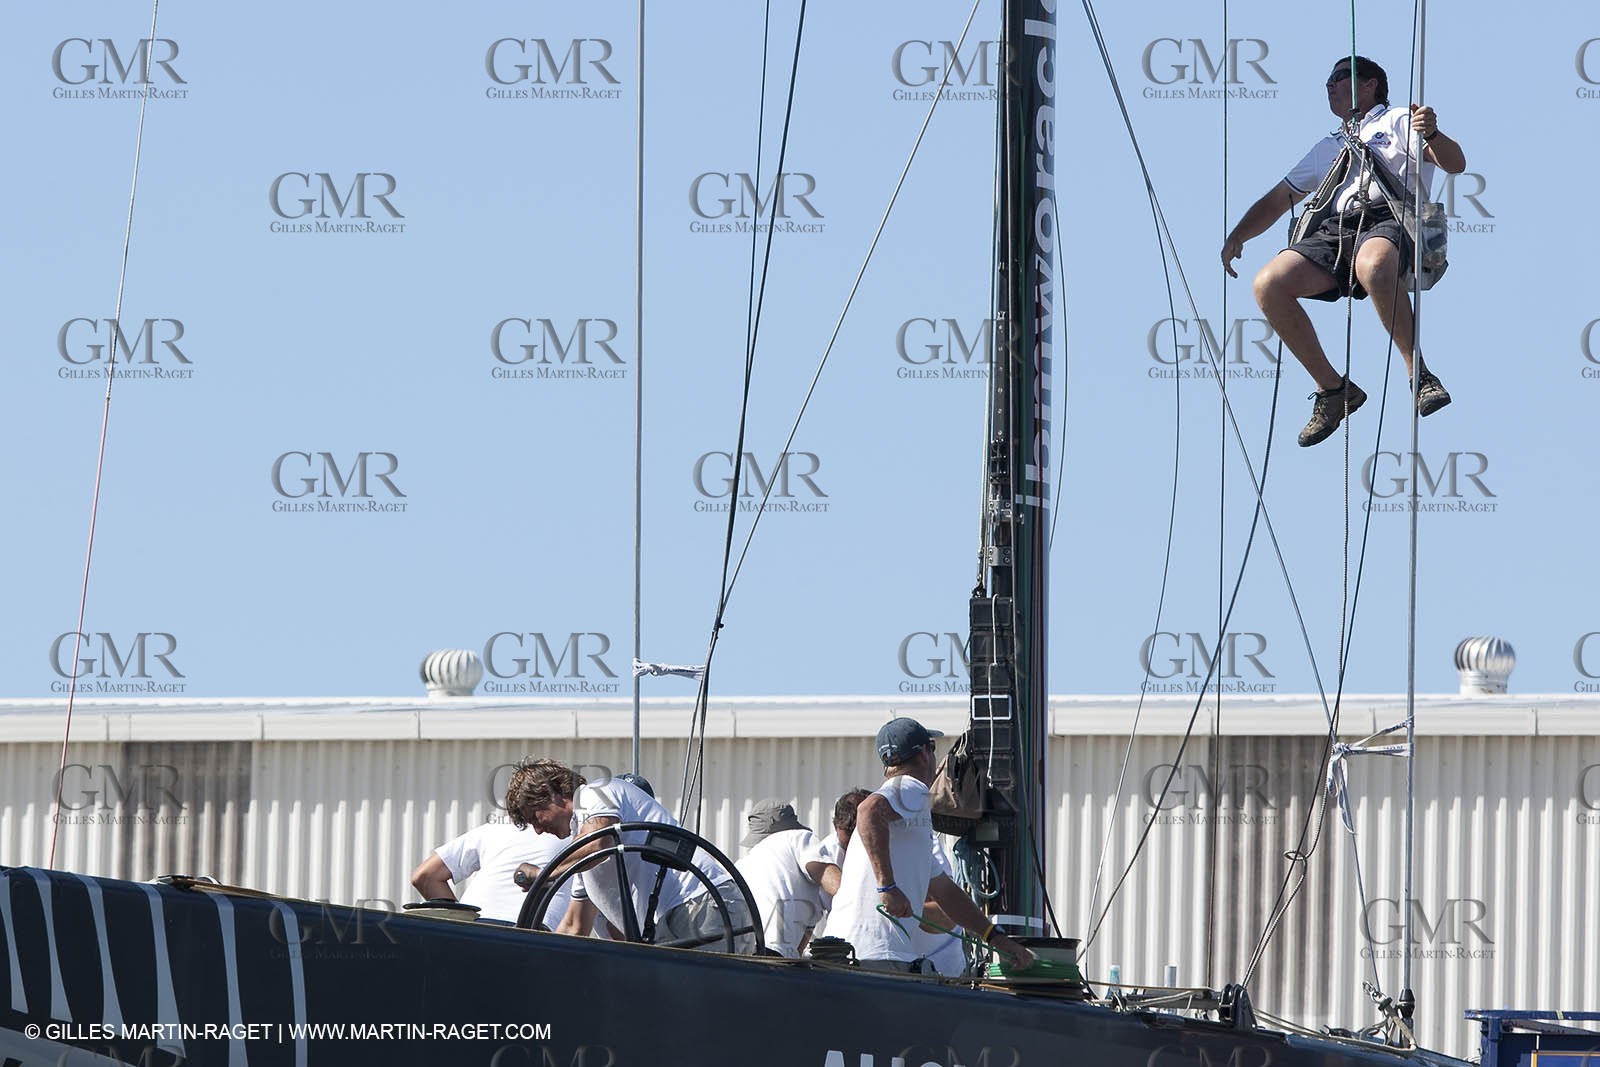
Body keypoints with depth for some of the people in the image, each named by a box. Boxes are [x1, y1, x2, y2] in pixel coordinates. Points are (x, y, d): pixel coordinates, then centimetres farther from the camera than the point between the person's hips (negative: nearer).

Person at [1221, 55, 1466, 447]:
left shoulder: (1397, 121, 18)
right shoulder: (1327, 148, 36)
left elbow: (1455, 164, 3)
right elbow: (1278, 200, 37)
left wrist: (1433, 135, -20)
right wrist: (1237, 235, 18)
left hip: (1387, 221, -6)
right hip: (1333, 231, 6)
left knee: (1374, 264, -44)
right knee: (1269, 284, -23)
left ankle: (1419, 374, -33)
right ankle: (1332, 389, -12)